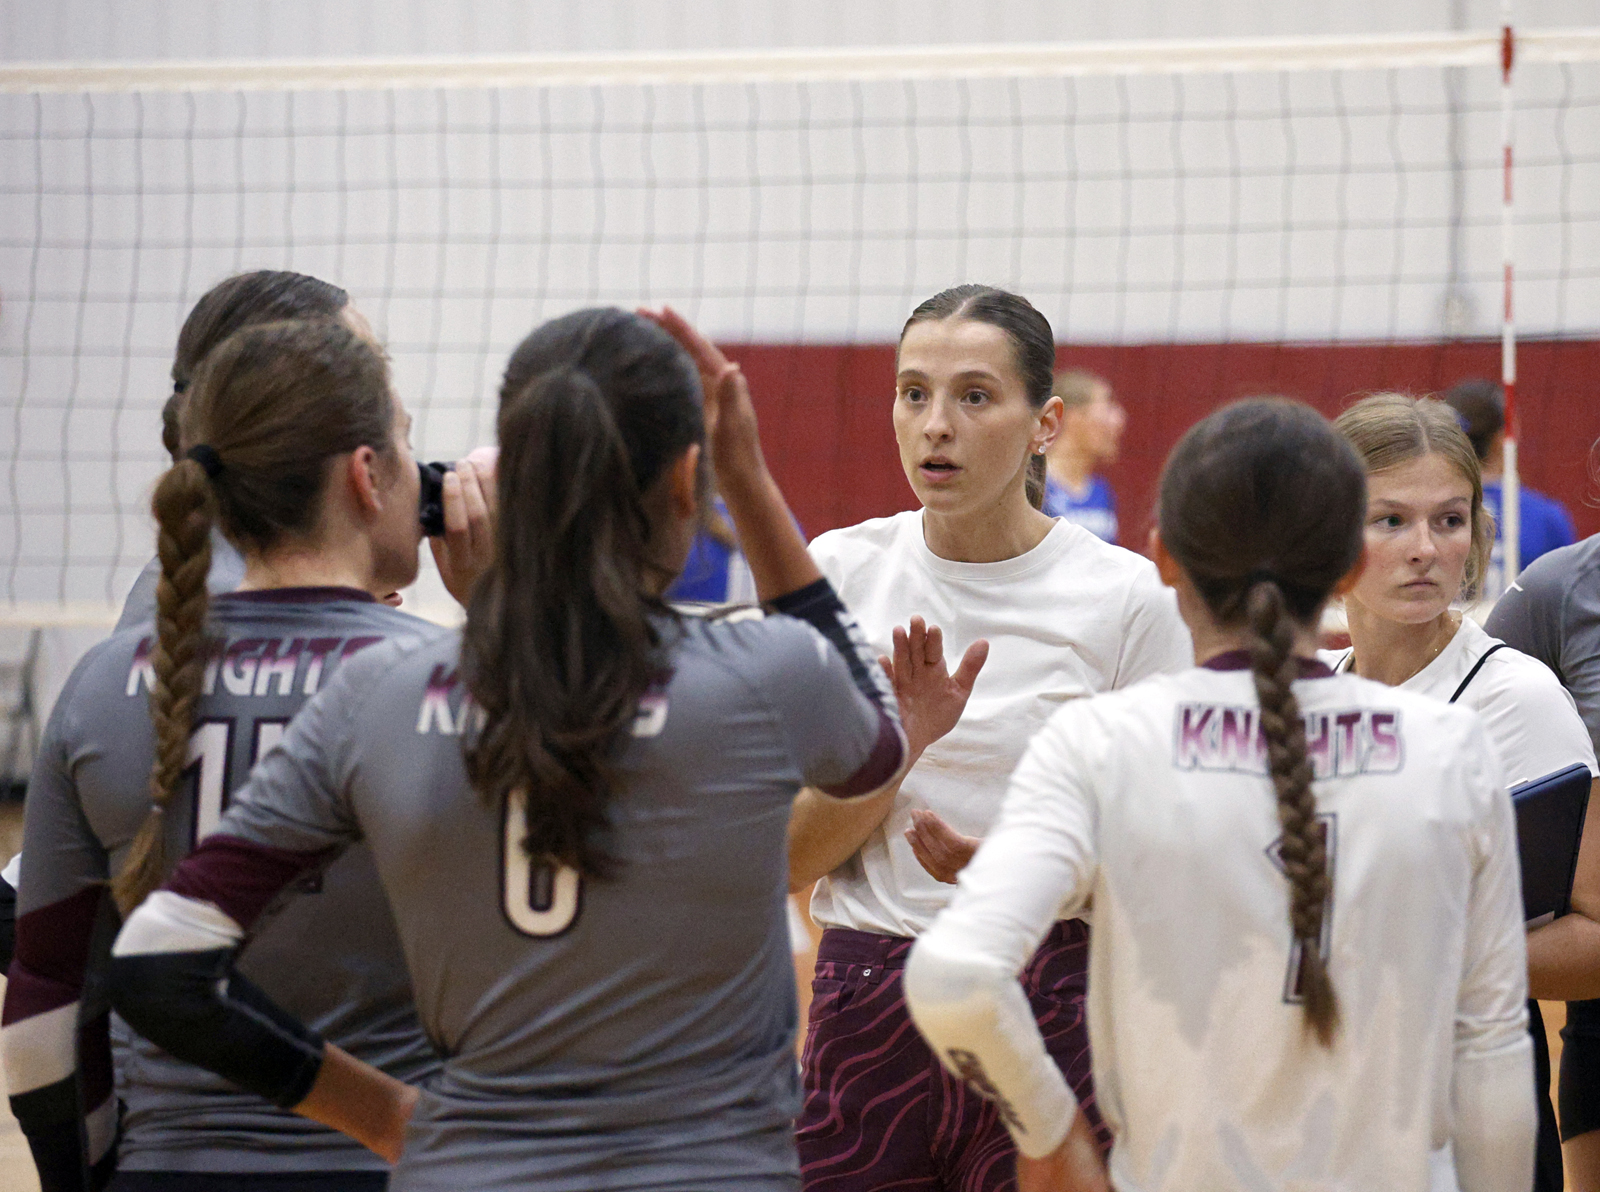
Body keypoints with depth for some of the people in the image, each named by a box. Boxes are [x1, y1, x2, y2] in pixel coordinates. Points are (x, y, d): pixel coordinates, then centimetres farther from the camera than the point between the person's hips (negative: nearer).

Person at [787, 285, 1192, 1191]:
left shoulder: (1127, 596, -5)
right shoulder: (840, 572, 2)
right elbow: (786, 861, 1)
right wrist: (902, 739, -14)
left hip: (1052, 1009, -2)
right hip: (865, 1008, 2)